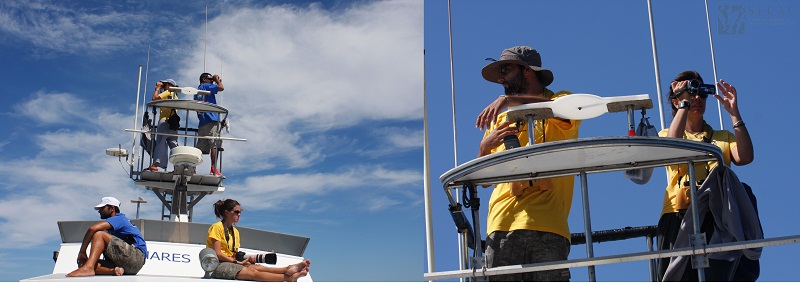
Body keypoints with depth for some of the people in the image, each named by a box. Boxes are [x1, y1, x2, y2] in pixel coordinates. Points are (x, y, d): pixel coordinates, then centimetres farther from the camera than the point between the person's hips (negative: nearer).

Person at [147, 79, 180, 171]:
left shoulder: (168, 92, 2)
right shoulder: (175, 95, 26)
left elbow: (155, 98, -7)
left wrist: (157, 88, 9)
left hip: (165, 121, -7)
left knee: (160, 143, -14)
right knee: (173, 144, 4)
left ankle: (155, 164, -24)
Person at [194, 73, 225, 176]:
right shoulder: (206, 86, 5)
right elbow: (221, 88, -4)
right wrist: (217, 79, 11)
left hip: (202, 122, 8)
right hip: (211, 120, -8)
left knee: (201, 148, 5)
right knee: (214, 145, -14)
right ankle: (214, 169, -23)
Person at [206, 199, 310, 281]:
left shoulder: (235, 231, 20)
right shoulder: (217, 227, -4)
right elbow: (217, 254, -12)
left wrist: (244, 258, -6)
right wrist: (238, 262, -12)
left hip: (231, 263, 7)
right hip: (218, 265, -7)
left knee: (257, 267, -24)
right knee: (253, 272, -29)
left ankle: (288, 269, -46)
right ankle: (289, 278, -48)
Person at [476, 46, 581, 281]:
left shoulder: (561, 100, 14)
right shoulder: (501, 118, 27)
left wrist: (510, 99, -22)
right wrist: (485, 146, 3)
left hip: (546, 226, -4)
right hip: (501, 225, 4)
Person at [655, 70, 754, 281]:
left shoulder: (724, 137, 27)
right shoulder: (666, 134, 22)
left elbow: (745, 157, 5)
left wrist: (734, 113, 6)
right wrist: (685, 104, 2)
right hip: (680, 215, -2)